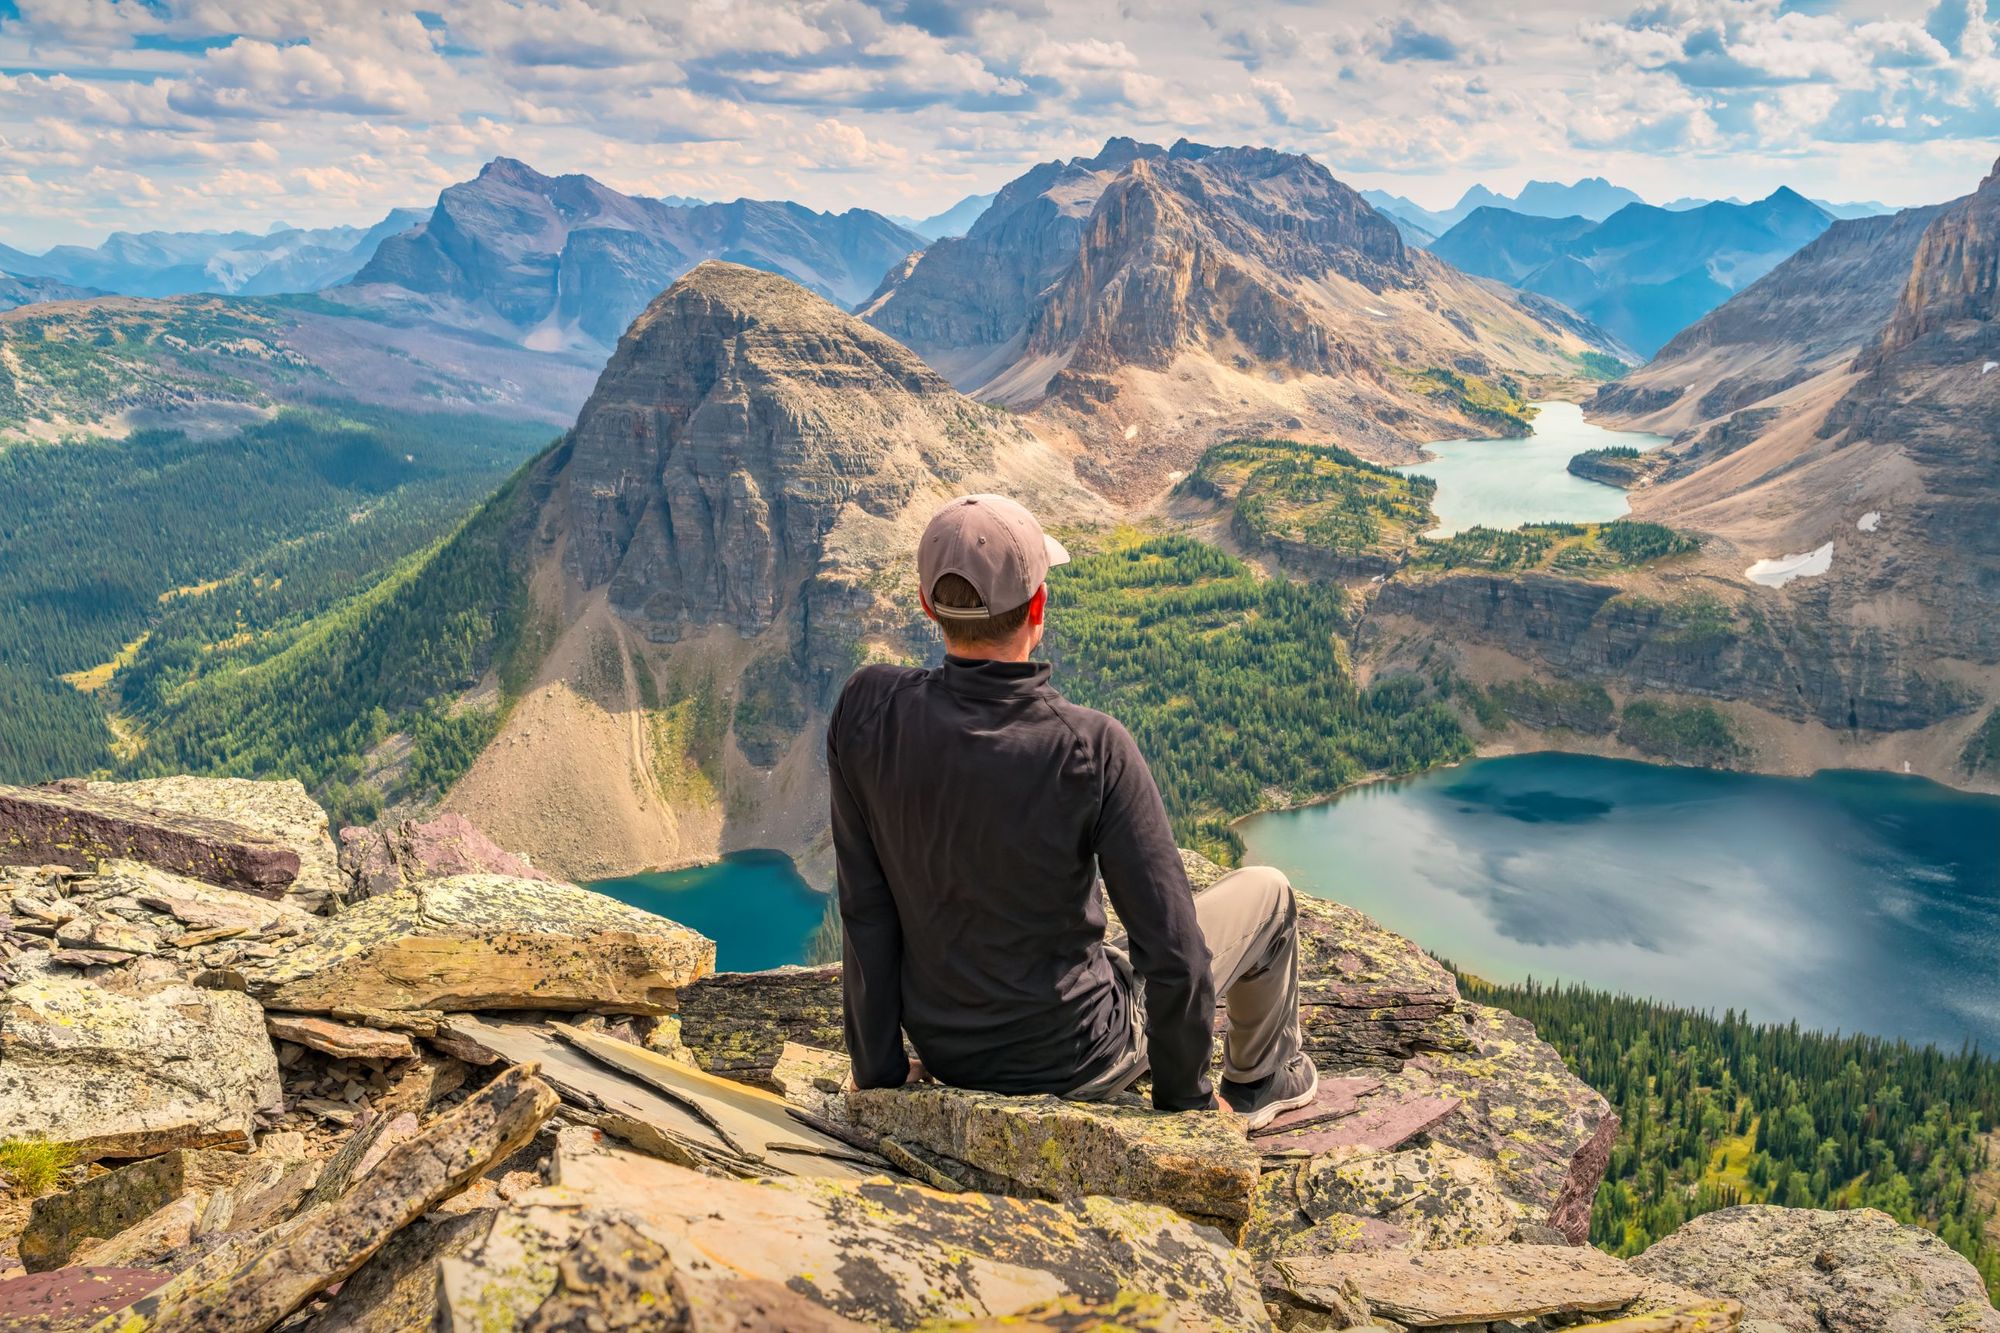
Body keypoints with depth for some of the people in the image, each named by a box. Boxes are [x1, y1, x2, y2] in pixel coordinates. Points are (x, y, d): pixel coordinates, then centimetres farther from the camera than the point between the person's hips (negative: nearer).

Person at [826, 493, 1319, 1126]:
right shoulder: (1092, 747, -27)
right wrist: (1183, 1094, -5)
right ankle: (1262, 1080, 43)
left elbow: (864, 911, -9)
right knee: (1266, 892, 17)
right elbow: (1173, 953, -23)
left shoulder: (867, 710, -17)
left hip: (944, 1050, 4)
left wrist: (879, 1073, 3)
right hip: (1074, 1061, -4)